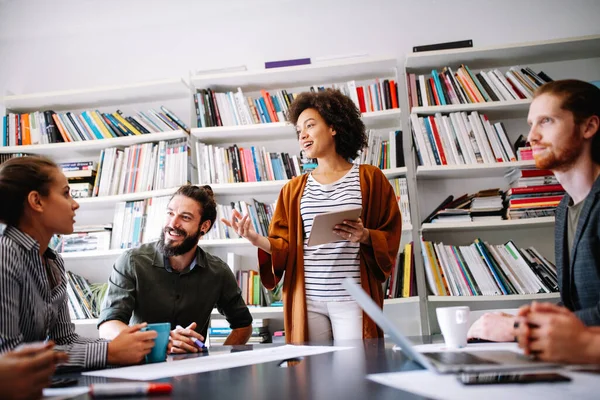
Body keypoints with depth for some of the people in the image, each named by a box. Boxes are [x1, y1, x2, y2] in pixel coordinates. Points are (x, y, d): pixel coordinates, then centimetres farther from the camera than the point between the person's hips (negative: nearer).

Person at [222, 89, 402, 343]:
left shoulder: (369, 178, 5)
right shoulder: (294, 189, 13)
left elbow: (391, 237, 4)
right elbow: (285, 246, 7)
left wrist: (365, 236, -15)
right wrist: (256, 239, -10)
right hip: (307, 298, 3)